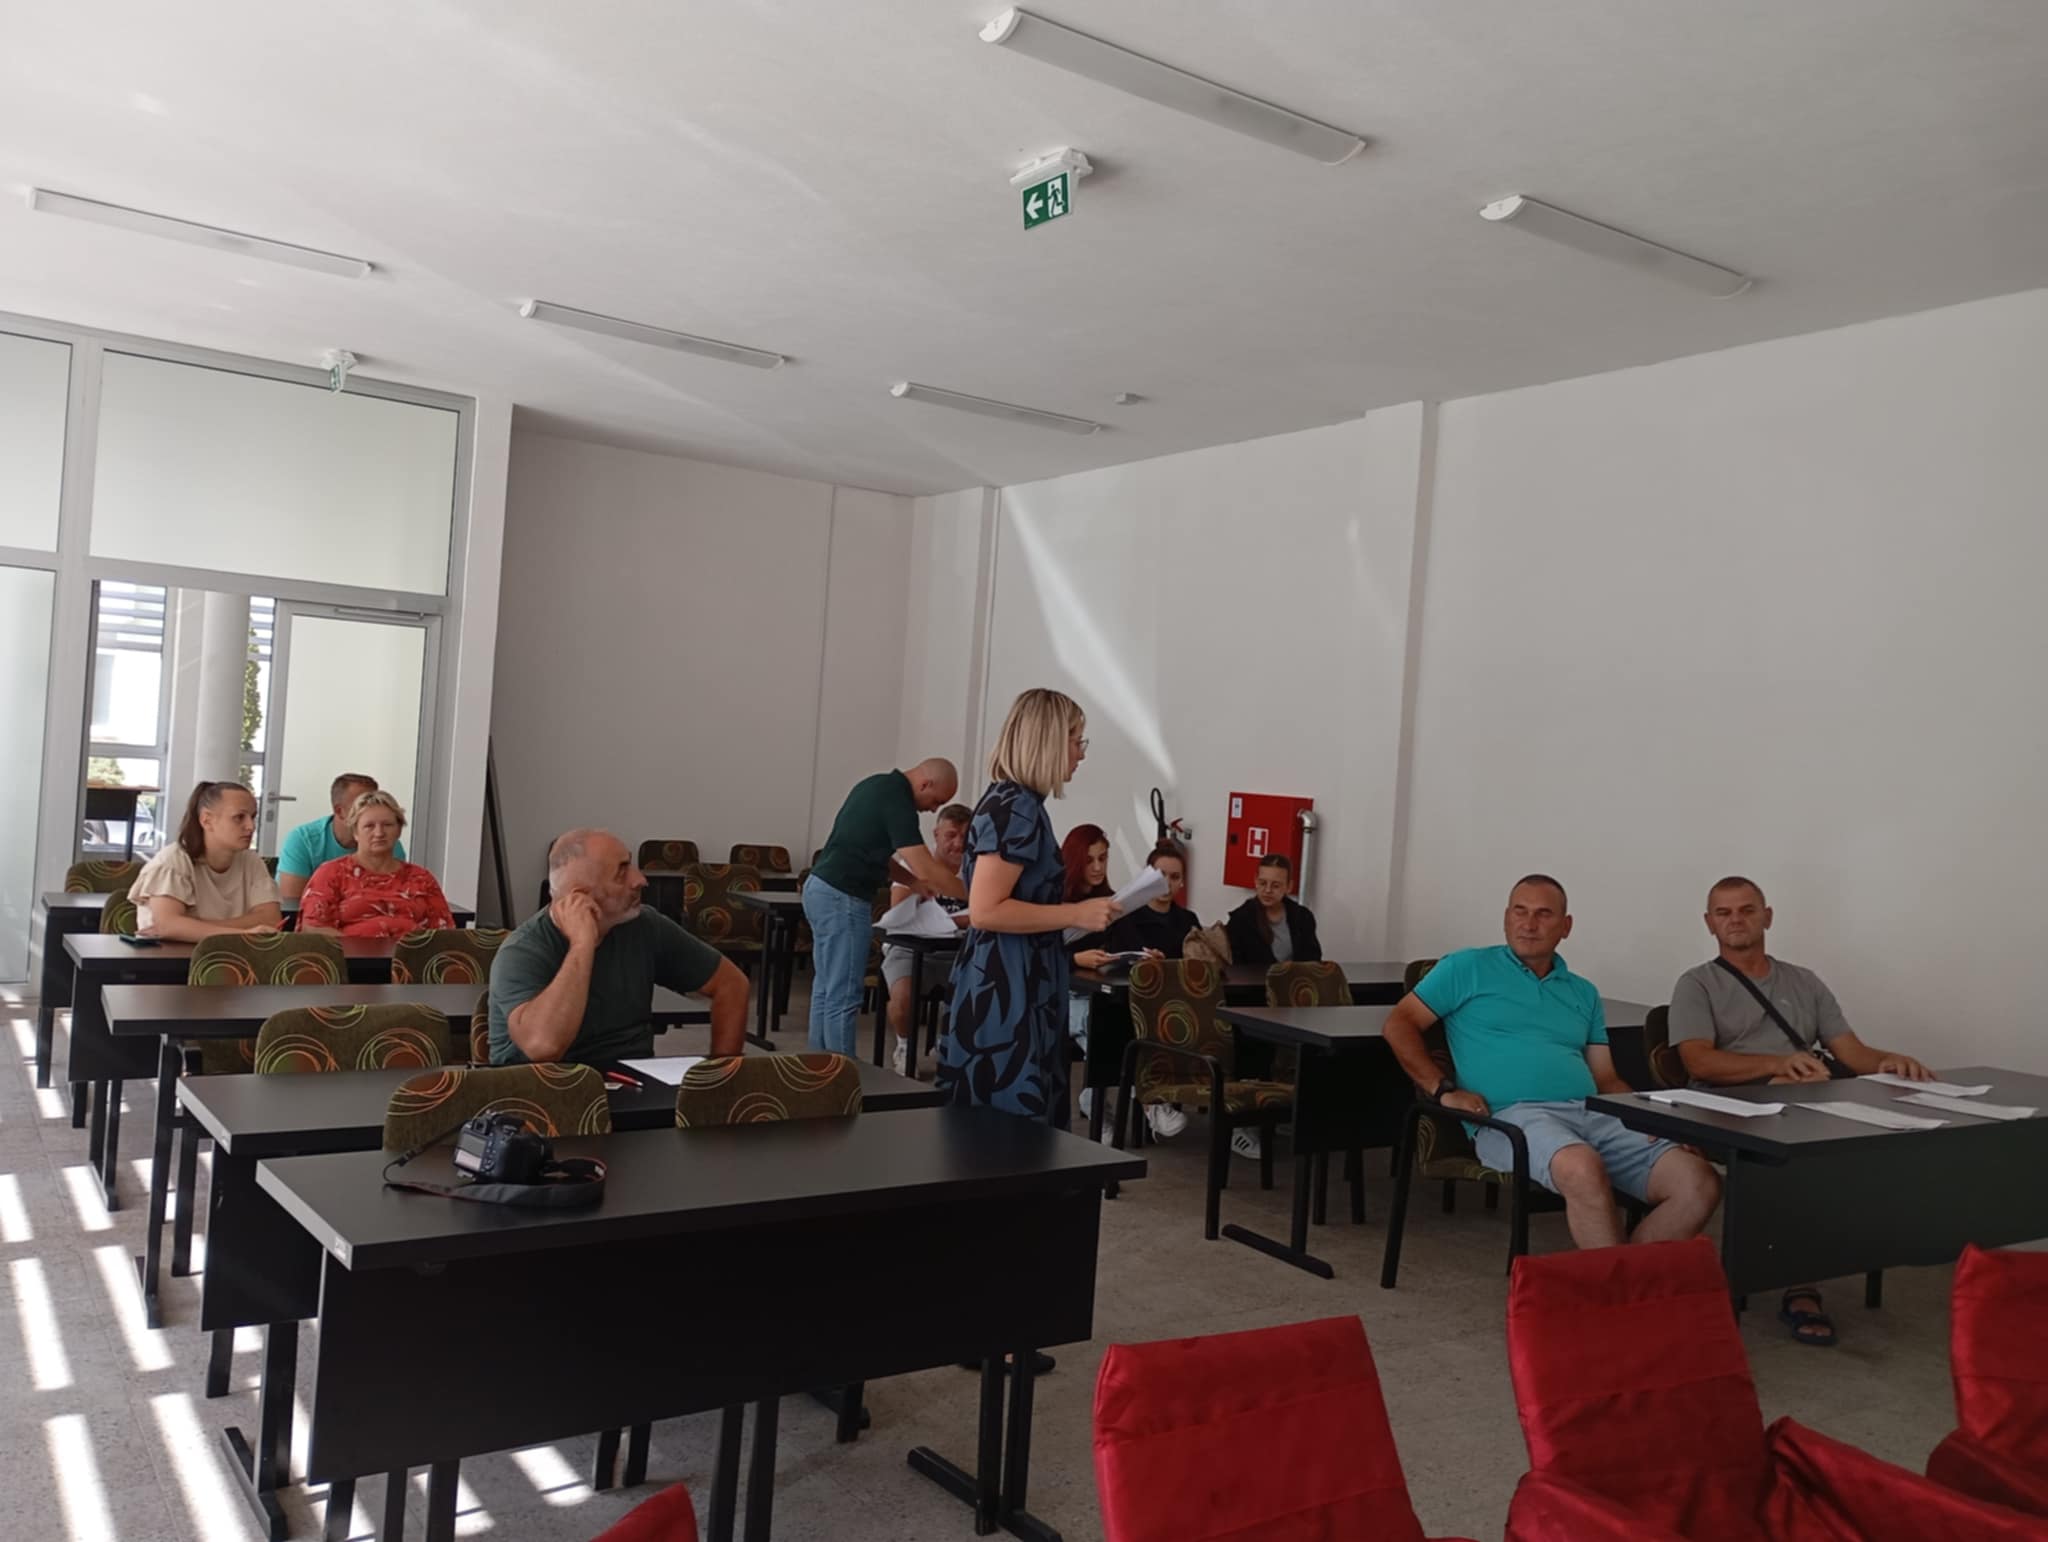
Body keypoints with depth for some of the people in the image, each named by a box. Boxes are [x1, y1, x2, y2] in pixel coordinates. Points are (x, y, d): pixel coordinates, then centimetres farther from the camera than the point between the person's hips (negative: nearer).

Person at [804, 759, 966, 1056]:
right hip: (842, 898, -10)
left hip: (821, 888, 10)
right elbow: (928, 870, -20)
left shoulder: (880, 785, 13)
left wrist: (911, 881, 12)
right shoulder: (896, 801, -17)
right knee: (843, 996, -4)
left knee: (826, 989, 14)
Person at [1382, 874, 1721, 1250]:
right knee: (1584, 1170, -39)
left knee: (1699, 1183, -17)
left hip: (1594, 1116, 6)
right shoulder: (1468, 968, 12)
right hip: (1513, 1116, -6)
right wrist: (1444, 1090, -6)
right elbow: (1399, 1024, 7)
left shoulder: (1583, 993, 26)